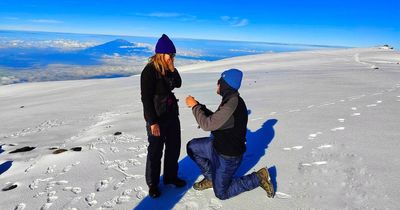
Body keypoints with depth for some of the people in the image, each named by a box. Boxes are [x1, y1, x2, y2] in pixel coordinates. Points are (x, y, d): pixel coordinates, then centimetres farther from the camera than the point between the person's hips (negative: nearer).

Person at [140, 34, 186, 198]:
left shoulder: (167, 69, 4)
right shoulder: (149, 71, -18)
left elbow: (178, 84, 4)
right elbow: (146, 98, -19)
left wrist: (172, 69, -10)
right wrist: (153, 122, -20)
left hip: (172, 114, 8)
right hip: (157, 117, -7)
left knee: (174, 147, 17)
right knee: (155, 151, 6)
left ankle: (170, 176, 36)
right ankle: (153, 184, 25)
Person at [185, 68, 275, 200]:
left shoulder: (232, 106, -34)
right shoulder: (231, 100, -1)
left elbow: (207, 124, -30)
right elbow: (215, 119, 10)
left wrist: (194, 106, -17)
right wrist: (198, 106, 2)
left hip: (228, 155, -9)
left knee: (221, 193, 8)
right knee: (191, 147, 13)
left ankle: (258, 178, 10)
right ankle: (211, 178, 23)